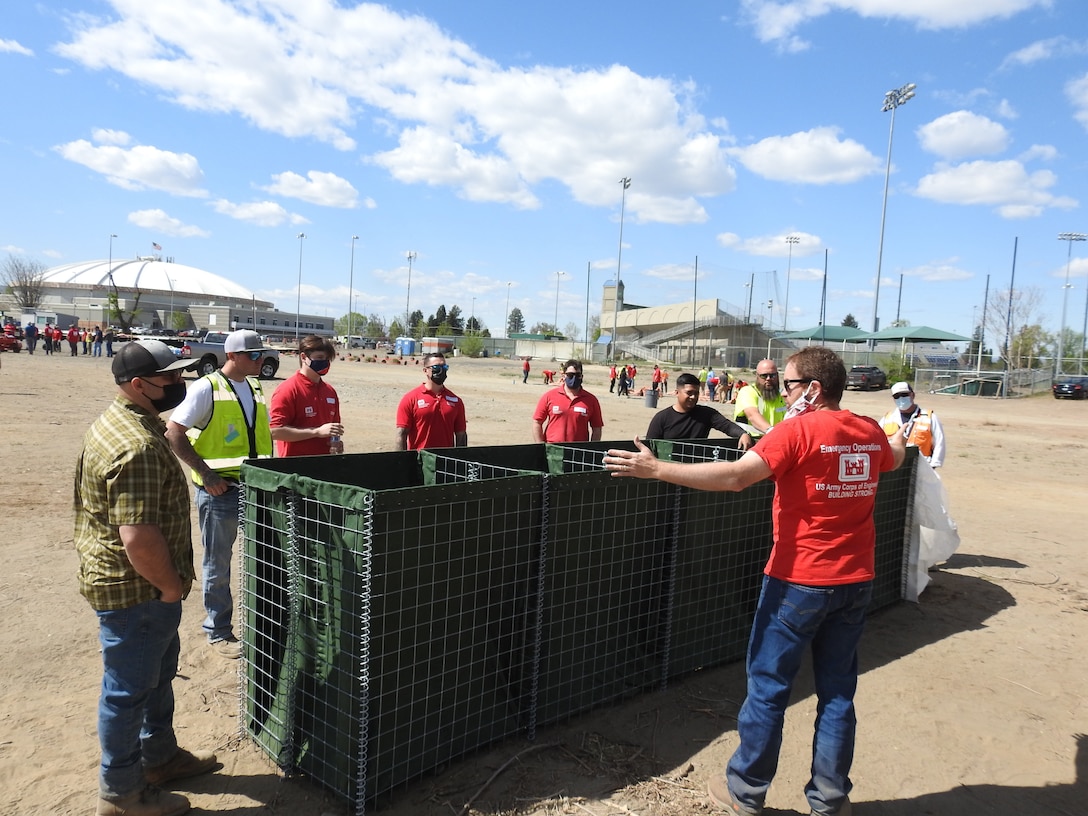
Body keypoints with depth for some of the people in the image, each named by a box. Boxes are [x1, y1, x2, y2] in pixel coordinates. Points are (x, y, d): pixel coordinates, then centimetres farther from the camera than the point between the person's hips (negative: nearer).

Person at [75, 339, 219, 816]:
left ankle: (159, 756, 44)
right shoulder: (138, 446, -29)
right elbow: (139, 536, -34)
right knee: (130, 688, 8)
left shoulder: (119, 420, 6)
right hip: (134, 589, -10)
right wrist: (171, 586, -18)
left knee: (158, 671, 25)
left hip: (136, 584, 10)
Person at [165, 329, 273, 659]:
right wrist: (205, 473, -17)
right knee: (218, 566, 8)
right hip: (220, 490, -6)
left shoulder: (256, 388, 11)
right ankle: (218, 632, 23)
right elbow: (174, 433, -14)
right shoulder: (207, 388, -10)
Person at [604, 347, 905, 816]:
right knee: (837, 690, 15)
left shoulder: (799, 430, -16)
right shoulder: (870, 433, 4)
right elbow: (895, 457, 29)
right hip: (855, 581, 6)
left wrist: (656, 469, -26)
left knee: (768, 688, 7)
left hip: (799, 581, -6)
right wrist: (900, 438, 53)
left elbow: (734, 477, -27)